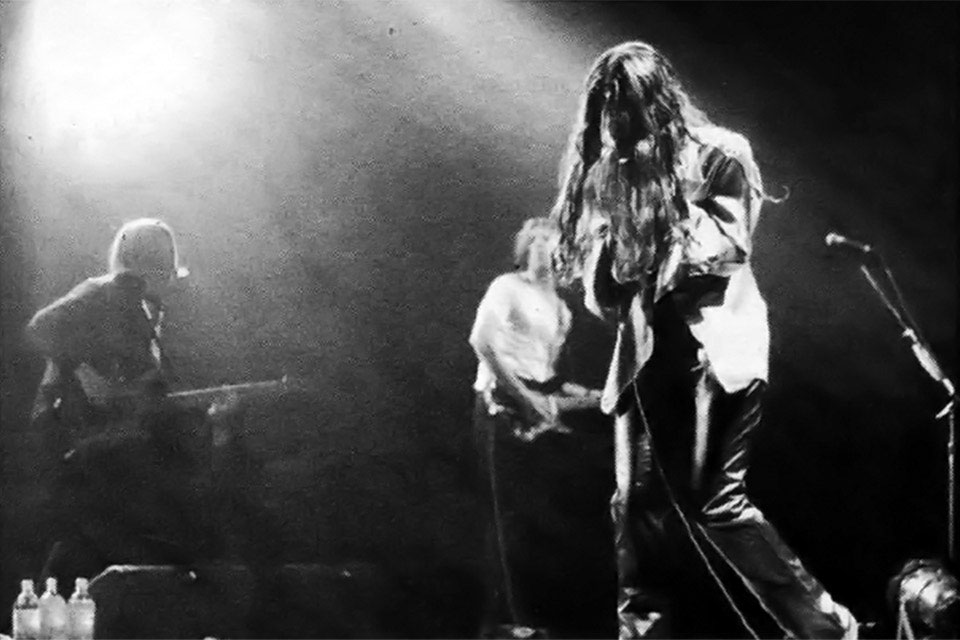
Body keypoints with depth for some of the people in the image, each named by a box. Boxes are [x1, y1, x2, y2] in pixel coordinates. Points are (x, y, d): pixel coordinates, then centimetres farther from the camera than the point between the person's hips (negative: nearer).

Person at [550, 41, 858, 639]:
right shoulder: (617, 175, 15)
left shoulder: (719, 153, 1)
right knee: (638, 504, 0)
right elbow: (602, 293, 15)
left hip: (712, 343, -6)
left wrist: (665, 193, -10)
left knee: (713, 503, -11)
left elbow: (726, 246, -11)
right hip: (647, 355, 6)